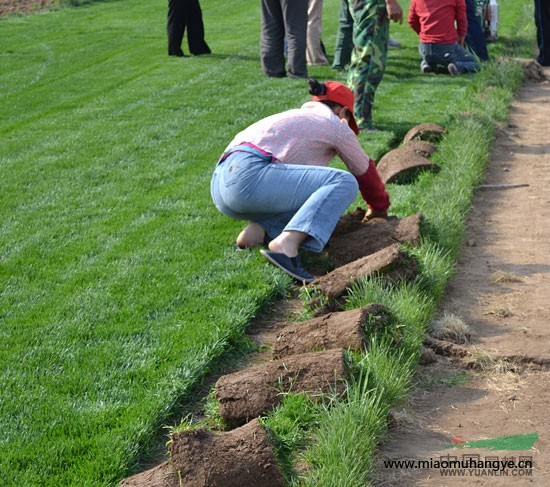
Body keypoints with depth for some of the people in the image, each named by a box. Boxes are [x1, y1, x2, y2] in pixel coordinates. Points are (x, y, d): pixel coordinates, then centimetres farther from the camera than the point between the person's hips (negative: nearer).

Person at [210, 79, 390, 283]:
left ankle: (259, 229, 2)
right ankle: (286, 243, -29)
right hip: (250, 175, -9)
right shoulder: (335, 125, 13)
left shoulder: (295, 115, 34)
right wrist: (379, 208, 42)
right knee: (344, 183, -11)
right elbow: (365, 172, 24)